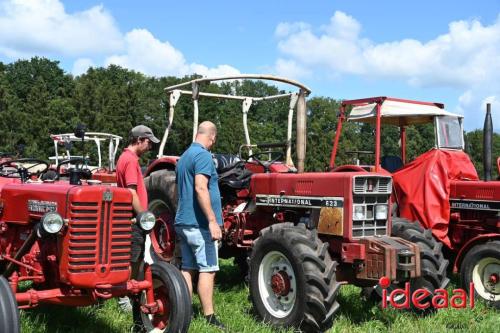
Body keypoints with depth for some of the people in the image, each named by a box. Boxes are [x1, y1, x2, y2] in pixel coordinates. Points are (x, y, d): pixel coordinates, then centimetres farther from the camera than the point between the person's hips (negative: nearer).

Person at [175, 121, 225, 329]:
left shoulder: (184, 156, 16)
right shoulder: (203, 155, -13)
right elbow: (200, 188, -24)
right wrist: (213, 220, -25)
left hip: (183, 222, 9)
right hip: (199, 224, -9)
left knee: (187, 268, 10)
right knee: (207, 270, -4)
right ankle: (209, 318, -1)